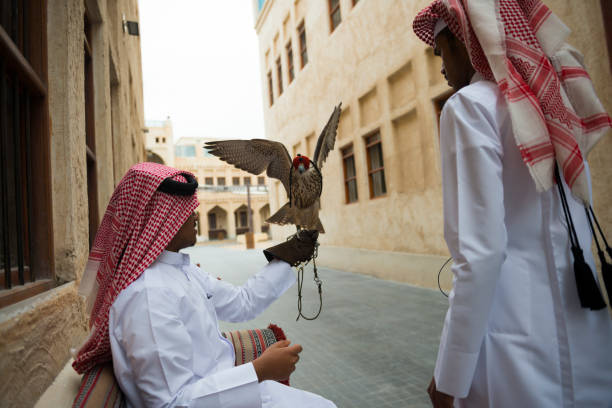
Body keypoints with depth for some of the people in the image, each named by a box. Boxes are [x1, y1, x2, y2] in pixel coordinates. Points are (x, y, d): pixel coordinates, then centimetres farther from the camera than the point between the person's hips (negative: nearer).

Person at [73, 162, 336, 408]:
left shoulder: (182, 269, 5)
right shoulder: (149, 294, -26)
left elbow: (241, 303, 11)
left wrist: (285, 259, 6)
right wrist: (260, 371, -24)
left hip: (221, 385, 9)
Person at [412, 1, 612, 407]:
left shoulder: (471, 104, -12)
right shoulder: (553, 102, 11)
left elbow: (480, 252, -20)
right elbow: (578, 233, 13)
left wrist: (450, 375, -12)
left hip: (517, 330, -7)